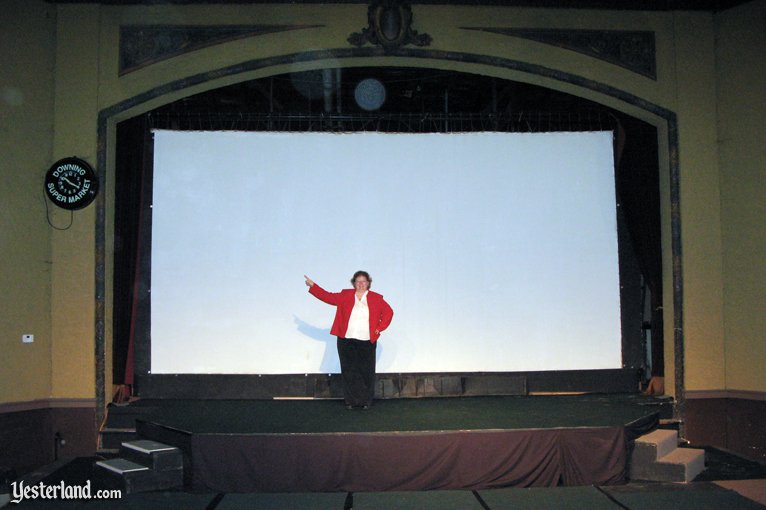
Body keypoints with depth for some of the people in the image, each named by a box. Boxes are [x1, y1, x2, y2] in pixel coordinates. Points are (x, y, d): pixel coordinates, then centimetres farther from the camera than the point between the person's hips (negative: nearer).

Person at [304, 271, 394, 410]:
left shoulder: (376, 298, 4)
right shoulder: (345, 295, 7)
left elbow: (388, 312, 8)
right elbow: (328, 297, 4)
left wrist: (379, 328, 0)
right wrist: (312, 286, -1)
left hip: (367, 342, -1)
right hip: (346, 341, 1)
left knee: (366, 372, 2)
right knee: (349, 372, 3)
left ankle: (366, 401, 12)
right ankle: (351, 401, 12)